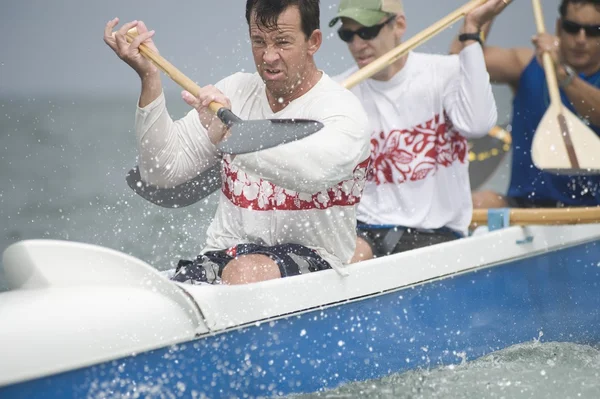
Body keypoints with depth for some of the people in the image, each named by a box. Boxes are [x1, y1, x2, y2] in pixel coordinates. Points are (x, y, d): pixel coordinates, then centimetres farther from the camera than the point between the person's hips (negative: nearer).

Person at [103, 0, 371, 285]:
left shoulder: (343, 110, -8)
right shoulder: (234, 92, 11)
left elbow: (315, 171, -33)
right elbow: (162, 172, 4)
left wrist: (232, 135, -46)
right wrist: (150, 77, -6)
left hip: (312, 259, -4)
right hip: (224, 252, 4)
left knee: (245, 273, -37)